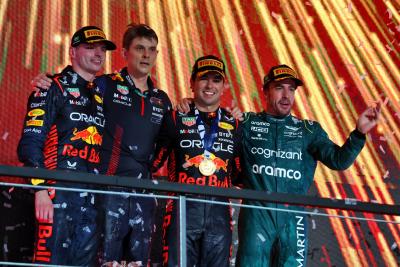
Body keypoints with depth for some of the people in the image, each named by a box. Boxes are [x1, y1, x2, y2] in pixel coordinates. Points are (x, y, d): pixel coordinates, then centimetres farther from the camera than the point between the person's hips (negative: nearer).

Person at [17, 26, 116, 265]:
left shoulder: (101, 94, 22)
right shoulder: (54, 88, 3)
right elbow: (31, 142, -6)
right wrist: (41, 189, -17)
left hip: (92, 197, 6)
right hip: (59, 190, -6)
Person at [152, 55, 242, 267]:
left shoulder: (234, 126, 15)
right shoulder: (175, 119, 6)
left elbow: (240, 173, 18)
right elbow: (154, 162, 6)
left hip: (219, 212, 3)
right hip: (182, 208, -3)